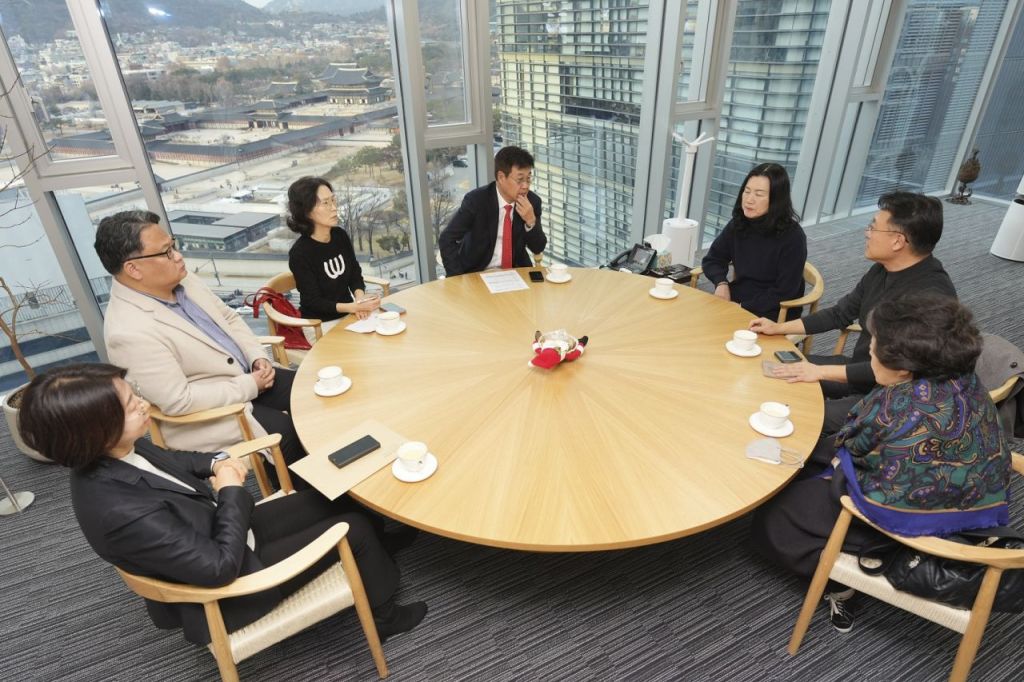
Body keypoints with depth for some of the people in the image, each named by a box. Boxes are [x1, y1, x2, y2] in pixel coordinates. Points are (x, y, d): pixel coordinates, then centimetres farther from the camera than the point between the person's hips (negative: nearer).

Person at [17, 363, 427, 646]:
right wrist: (231, 491, -21)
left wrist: (216, 463, -9)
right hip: (235, 576, -7)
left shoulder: (107, 456, -13)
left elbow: (171, 462, 10)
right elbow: (221, 566, -32)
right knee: (353, 527, -2)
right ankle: (384, 616, 25)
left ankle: (376, 552, 37)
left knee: (340, 499, 9)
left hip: (222, 535, 8)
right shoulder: (122, 512, -39)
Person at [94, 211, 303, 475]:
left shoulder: (181, 280, -3)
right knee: (292, 432, -16)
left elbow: (229, 317, 10)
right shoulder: (129, 331, -26)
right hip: (205, 413, -8)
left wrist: (259, 357, -5)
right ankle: (301, 489, 11)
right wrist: (249, 386, -20)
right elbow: (179, 401, -26)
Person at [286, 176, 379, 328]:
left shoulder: (340, 235, -3)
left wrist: (360, 298, -16)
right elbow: (314, 302, -17)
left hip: (347, 314, 6)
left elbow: (355, 274, 6)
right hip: (320, 324, -5)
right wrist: (355, 307, -30)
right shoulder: (299, 253, -20)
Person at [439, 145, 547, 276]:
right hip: (477, 273, -2)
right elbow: (446, 239, -13)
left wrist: (531, 221, -20)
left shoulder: (533, 201, -6)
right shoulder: (476, 200, -16)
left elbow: (538, 248, -2)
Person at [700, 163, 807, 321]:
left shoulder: (793, 237, -15)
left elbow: (784, 293, -14)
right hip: (734, 301, 6)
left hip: (772, 314, -5)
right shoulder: (738, 224, 1)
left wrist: (743, 308, -19)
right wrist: (721, 283, -10)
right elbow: (712, 259, 10)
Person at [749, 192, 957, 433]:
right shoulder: (882, 271, -1)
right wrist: (779, 328, 6)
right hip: (859, 370, 9)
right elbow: (840, 314, 11)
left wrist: (820, 372, -27)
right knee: (780, 371, 6)